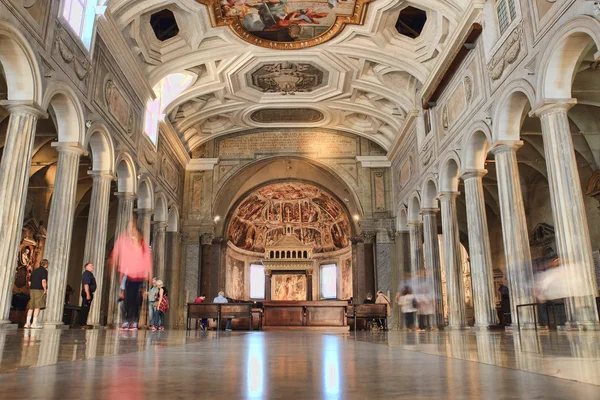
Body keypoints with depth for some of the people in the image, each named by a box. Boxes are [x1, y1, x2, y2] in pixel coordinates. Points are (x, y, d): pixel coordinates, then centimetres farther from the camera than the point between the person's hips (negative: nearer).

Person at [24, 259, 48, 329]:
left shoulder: (34, 270, 19)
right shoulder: (44, 271, -5)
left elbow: (29, 282, 20)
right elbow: (43, 281, -17)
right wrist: (45, 290, -10)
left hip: (32, 290, 7)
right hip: (39, 290, -7)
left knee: (31, 307, 10)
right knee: (37, 307, -6)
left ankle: (27, 323, 10)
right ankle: (34, 323, -9)